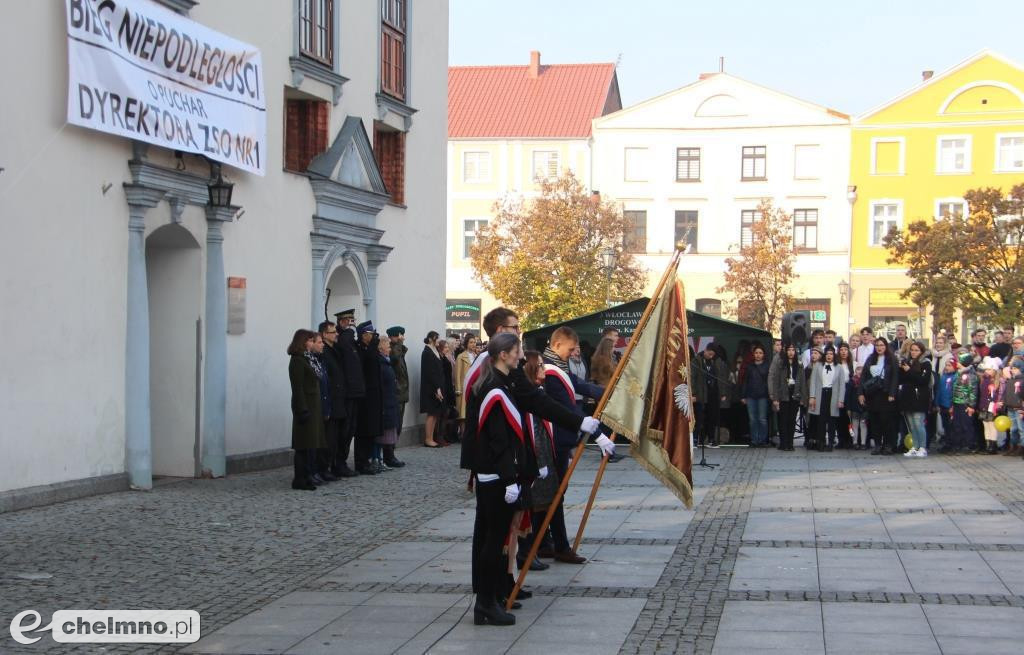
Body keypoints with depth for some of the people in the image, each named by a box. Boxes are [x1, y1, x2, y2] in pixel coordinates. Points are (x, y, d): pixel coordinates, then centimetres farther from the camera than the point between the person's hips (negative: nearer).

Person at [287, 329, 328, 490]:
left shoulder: (309, 359, 16)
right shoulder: (297, 361, -11)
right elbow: (298, 388, -16)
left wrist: (318, 408, 14)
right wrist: (303, 410, -21)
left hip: (313, 407, 9)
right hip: (306, 406, -9)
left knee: (310, 444, 10)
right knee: (304, 445, -7)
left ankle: (307, 476, 15)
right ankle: (300, 479, -4)